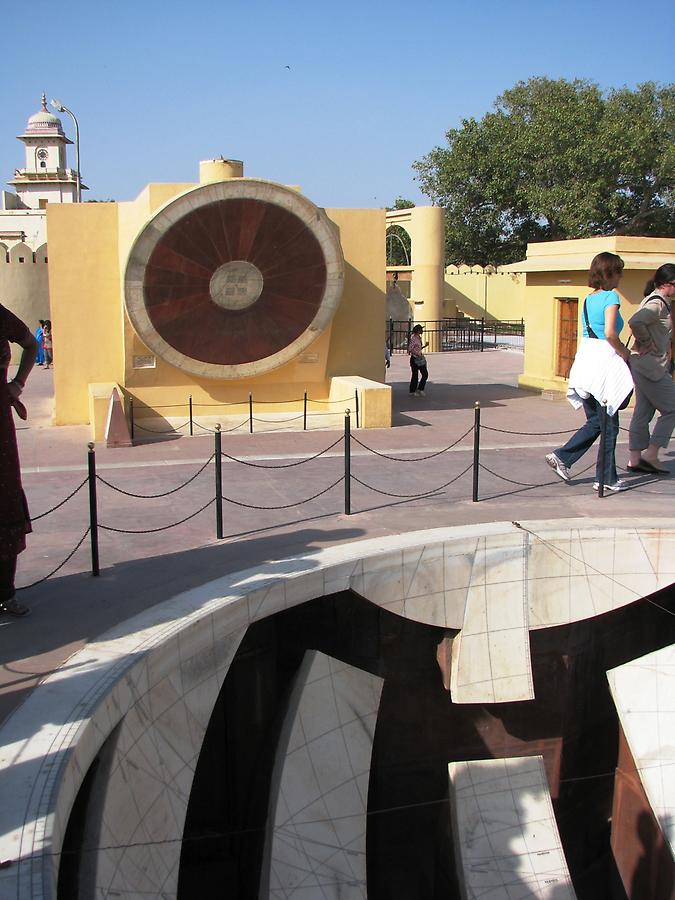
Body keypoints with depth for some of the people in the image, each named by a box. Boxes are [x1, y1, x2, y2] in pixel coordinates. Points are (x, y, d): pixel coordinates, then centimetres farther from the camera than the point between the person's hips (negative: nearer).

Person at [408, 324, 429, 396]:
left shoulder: (419, 338, 12)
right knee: (415, 375, -2)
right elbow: (410, 349, -21)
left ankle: (420, 389, 16)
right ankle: (413, 391, 9)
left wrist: (425, 346, 9)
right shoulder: (414, 338, -16)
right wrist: (418, 354, -21)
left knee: (425, 374, 7)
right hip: (415, 359, -9)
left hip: (420, 359, 9)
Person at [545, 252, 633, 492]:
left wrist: (620, 351, 14)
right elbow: (609, 333, -22)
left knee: (595, 422, 18)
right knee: (608, 423, 4)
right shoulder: (610, 296, -10)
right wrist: (624, 353, -6)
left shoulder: (588, 299, 13)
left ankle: (561, 457, 8)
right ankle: (606, 478, 11)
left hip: (585, 358, 7)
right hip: (604, 361, -7)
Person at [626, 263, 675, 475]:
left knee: (643, 413, 10)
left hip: (644, 365, 10)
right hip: (652, 366, -10)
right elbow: (635, 322, -33)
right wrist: (648, 344, -19)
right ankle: (650, 455, 1)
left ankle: (635, 459, 13)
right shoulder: (658, 304, -17)